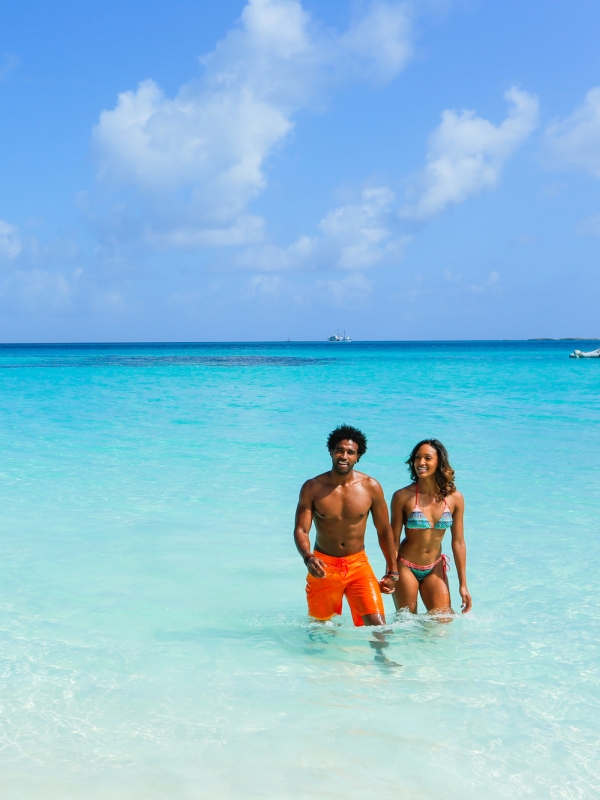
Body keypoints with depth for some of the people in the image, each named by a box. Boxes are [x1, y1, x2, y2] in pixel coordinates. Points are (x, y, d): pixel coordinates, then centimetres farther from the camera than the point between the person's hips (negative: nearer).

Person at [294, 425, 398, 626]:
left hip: (358, 565, 0)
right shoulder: (313, 488, -9)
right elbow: (301, 530, -11)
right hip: (323, 566, 0)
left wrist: (392, 571, 6)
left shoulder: (371, 487, -7)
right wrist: (308, 558, -31)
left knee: (377, 625, -14)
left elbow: (384, 531, 2)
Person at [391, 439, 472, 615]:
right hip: (406, 567, -3)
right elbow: (394, 540, -8)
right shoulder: (403, 496, -13)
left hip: (435, 569, 3)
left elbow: (458, 542, -2)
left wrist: (463, 584, 0)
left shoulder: (455, 498, -6)